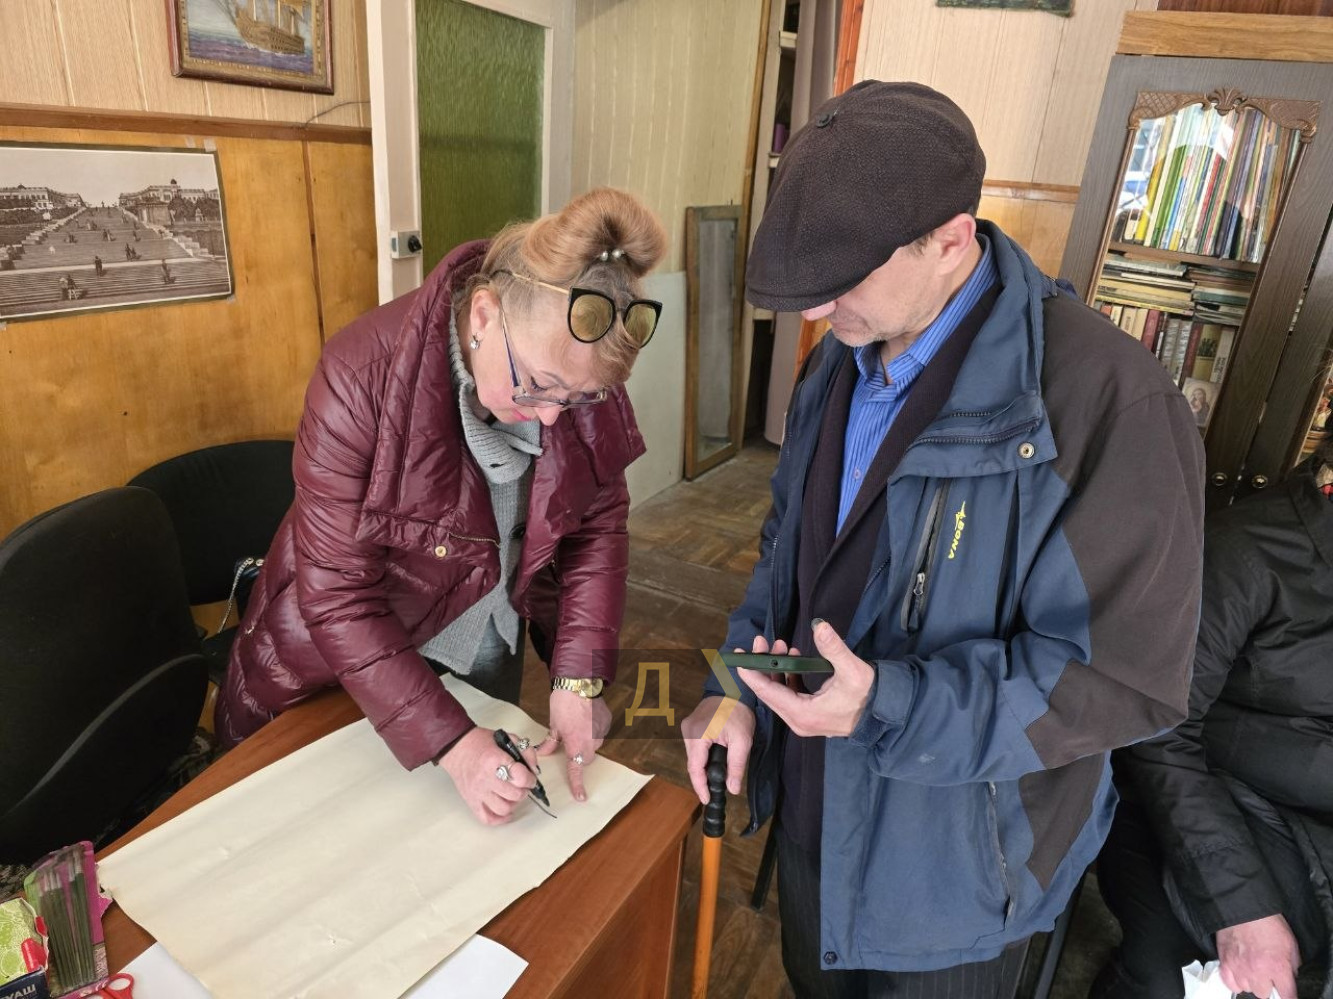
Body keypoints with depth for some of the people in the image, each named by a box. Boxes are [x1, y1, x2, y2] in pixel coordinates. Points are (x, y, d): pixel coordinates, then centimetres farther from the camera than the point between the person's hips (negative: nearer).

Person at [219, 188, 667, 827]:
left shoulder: (583, 380, -21)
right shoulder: (366, 373, -33)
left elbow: (598, 526, -9)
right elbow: (338, 594, -29)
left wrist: (578, 678, -18)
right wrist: (448, 741, -32)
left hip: (486, 640, 4)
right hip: (336, 654, -3)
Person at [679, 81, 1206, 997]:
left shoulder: (1103, 398, -28)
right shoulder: (841, 364, -3)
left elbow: (1128, 675, -23)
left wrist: (887, 705, -31)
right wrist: (738, 688, -3)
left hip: (953, 870, -6)